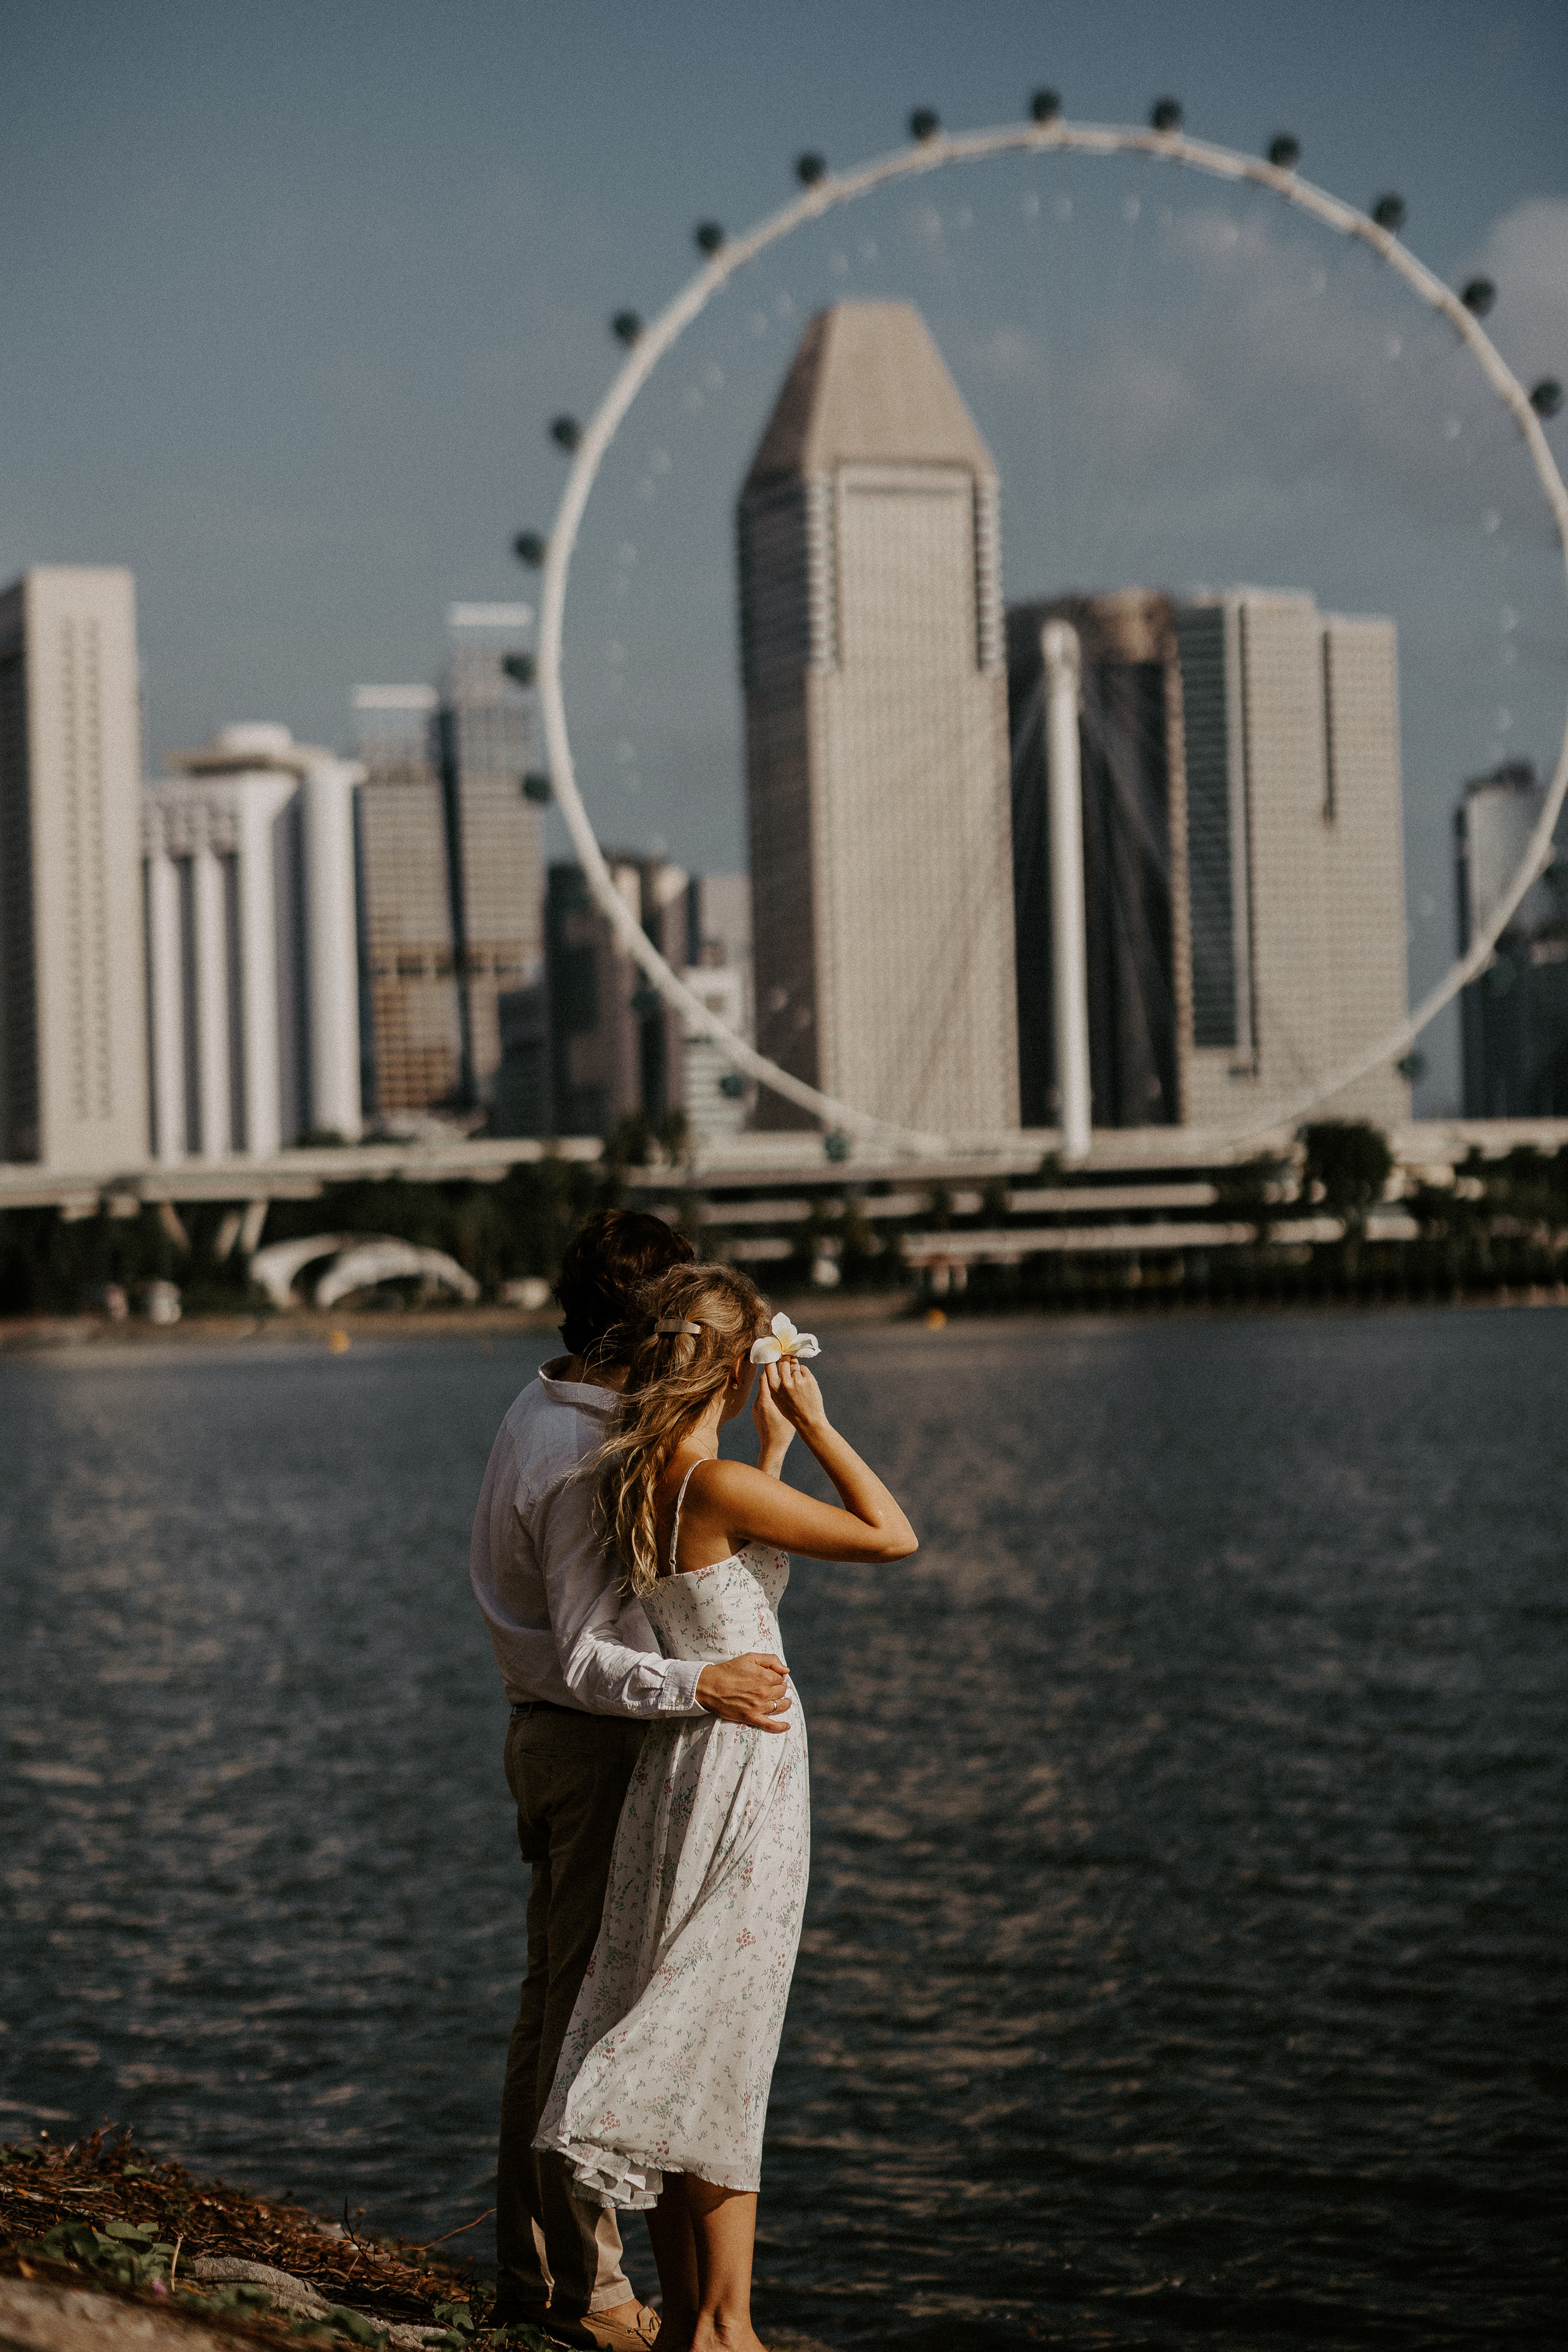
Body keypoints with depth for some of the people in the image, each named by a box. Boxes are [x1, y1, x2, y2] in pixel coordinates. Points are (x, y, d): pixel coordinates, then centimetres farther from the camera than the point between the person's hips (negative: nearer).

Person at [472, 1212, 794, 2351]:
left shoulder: (543, 1414, 9)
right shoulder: (584, 1459, -23)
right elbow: (587, 1659, -25)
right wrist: (699, 1684, -40)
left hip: (547, 1737, 11)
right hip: (596, 1747, -10)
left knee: (554, 2001, 15)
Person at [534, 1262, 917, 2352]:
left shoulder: (631, 1478, 6)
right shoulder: (719, 1483, -18)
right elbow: (894, 1536, -16)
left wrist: (775, 1439, 23)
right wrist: (814, 1423, -9)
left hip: (679, 1761, 8)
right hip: (745, 1765, -8)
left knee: (672, 2047, 11)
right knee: (722, 2054, -2)